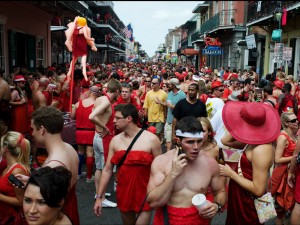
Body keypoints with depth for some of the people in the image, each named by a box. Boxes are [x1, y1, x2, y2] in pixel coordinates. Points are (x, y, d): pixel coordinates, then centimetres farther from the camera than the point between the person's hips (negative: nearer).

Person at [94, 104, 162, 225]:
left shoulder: (151, 139, -10)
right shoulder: (115, 141, 1)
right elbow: (107, 170, 5)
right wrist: (99, 197, 4)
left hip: (145, 193, -4)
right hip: (123, 191, 4)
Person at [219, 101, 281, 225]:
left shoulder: (260, 150, -30)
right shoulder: (255, 140, -3)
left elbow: (258, 190, -28)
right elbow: (226, 141, 6)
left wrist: (231, 173, -21)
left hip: (249, 203, -8)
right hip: (243, 197, 8)